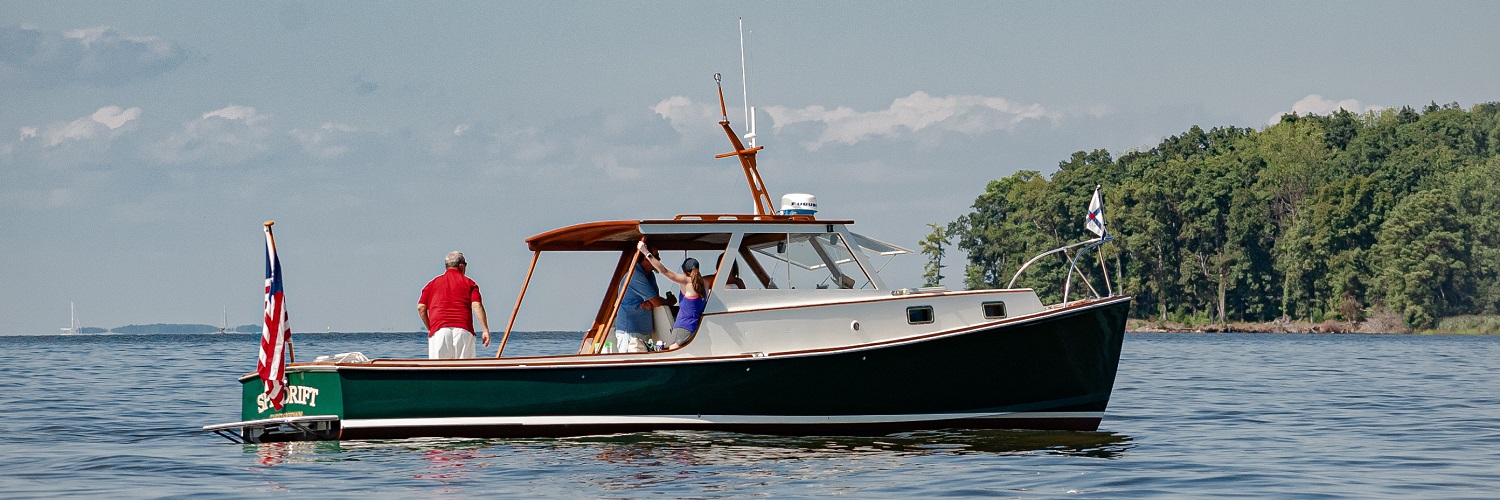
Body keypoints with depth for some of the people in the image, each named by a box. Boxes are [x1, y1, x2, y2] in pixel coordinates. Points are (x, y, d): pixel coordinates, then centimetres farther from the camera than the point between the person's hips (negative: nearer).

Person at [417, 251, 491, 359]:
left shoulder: (433, 283, 18)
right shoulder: (469, 283, 12)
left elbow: (421, 307, 10)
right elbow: (477, 305, -1)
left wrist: (429, 328, 20)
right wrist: (486, 330, -4)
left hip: (439, 329, 1)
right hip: (463, 329, -1)